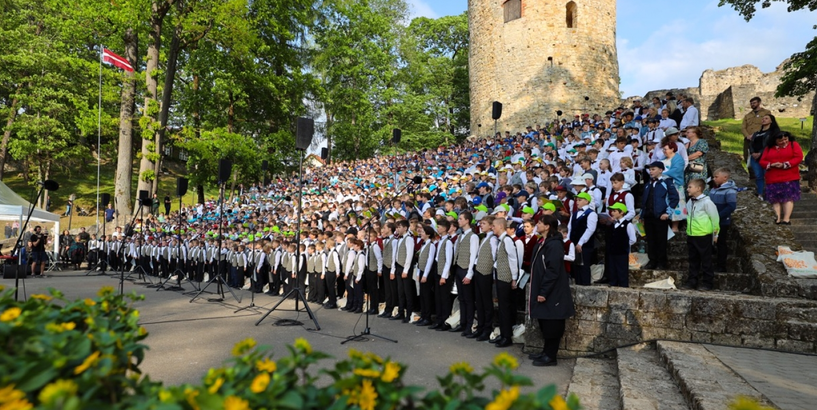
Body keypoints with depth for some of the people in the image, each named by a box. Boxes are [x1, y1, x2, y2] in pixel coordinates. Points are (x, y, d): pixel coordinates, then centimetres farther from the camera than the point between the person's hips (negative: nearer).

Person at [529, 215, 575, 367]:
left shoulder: (554, 245, -18)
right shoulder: (543, 243, 11)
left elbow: (552, 271, -22)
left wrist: (544, 292, -21)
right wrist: (538, 290, 16)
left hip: (552, 293, -9)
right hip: (542, 290, 9)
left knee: (551, 325, 1)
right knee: (545, 324, 16)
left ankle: (550, 356, 12)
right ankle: (546, 352, 27)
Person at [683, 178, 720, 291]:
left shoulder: (706, 202, -13)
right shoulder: (689, 202, 8)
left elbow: (715, 217, -9)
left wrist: (715, 233, -4)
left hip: (704, 236, -7)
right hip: (691, 235, 7)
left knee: (706, 260, 4)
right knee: (693, 260, 14)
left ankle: (707, 282, 14)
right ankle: (692, 281, 21)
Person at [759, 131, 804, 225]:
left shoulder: (794, 145, 4)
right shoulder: (769, 148, 10)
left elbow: (798, 157, -7)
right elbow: (762, 161, 6)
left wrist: (785, 165, -17)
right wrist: (771, 165, -14)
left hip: (790, 178, -2)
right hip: (773, 178, 3)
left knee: (789, 197, -6)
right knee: (775, 199, 0)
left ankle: (786, 219, -8)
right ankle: (778, 219, 1)